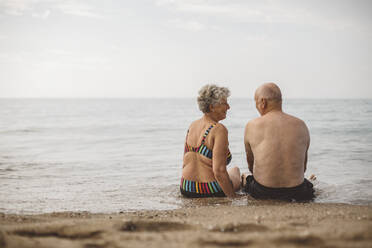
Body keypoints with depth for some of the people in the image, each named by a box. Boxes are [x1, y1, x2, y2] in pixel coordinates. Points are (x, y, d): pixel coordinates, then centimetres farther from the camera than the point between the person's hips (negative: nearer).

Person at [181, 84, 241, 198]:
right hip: (211, 193, -6)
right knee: (235, 170, 29)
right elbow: (219, 171, -24)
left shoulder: (192, 126, 5)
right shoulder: (219, 130, -18)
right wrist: (232, 197, -14)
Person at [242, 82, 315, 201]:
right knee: (307, 183, 35)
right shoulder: (301, 125, 1)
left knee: (244, 177, 31)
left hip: (262, 193, 0)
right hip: (296, 193, 1)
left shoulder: (252, 126, -5)